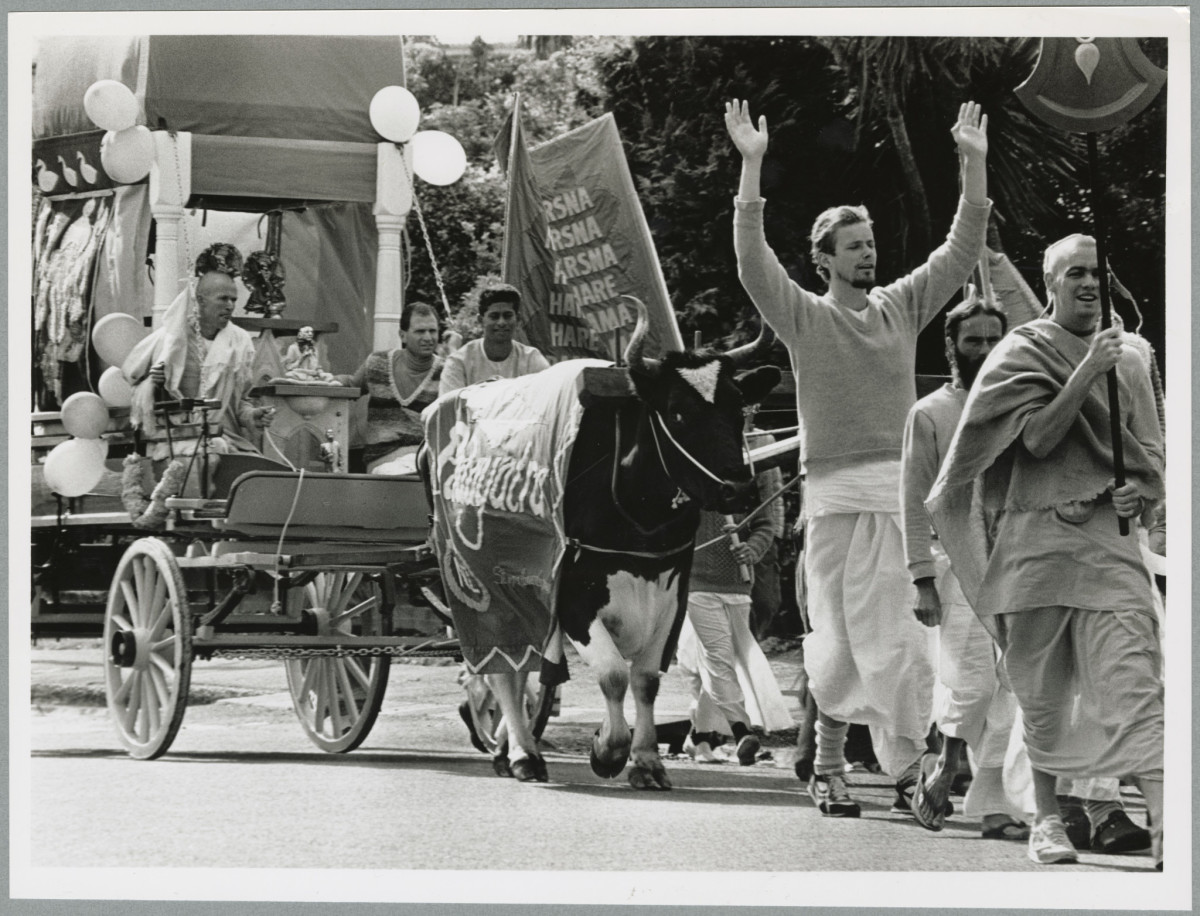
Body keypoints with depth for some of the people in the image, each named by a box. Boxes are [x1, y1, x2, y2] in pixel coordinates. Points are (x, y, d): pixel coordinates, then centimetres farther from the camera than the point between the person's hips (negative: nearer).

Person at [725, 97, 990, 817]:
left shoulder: (902, 306, 12)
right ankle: (829, 763, 11)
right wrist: (752, 167, -19)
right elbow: (753, 263, -11)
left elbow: (962, 252, 9)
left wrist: (975, 164, 0)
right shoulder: (805, 317, 2)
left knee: (907, 637, -2)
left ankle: (908, 767, -1)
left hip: (903, 488, 3)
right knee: (843, 635, 0)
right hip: (836, 493, -3)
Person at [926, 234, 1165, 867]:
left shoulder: (1127, 363, 15)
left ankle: (1165, 827, -24)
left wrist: (1141, 491, -2)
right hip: (1035, 537, -2)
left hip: (1108, 537, 2)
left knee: (1133, 683, -13)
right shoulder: (1021, 353, 4)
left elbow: (1151, 455, 19)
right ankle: (1047, 819, 18)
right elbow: (1037, 437, -9)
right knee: (1042, 691, 4)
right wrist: (1087, 372, -15)